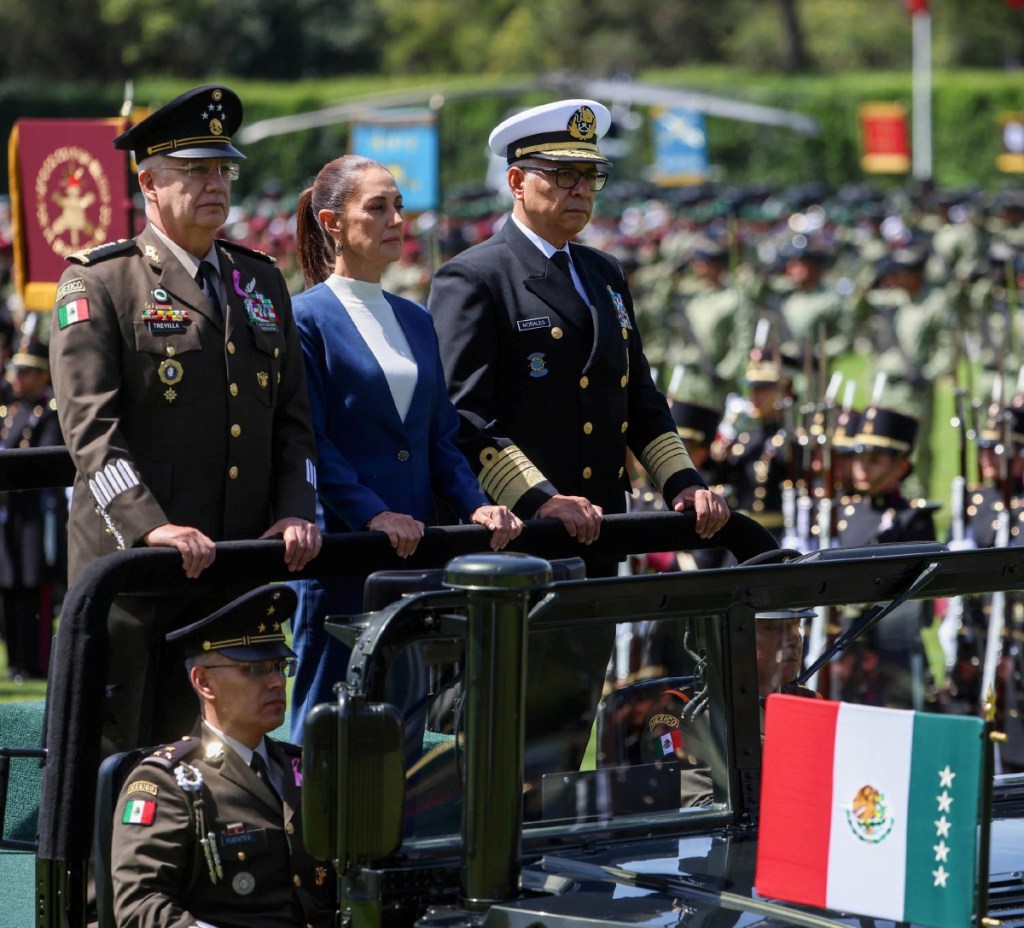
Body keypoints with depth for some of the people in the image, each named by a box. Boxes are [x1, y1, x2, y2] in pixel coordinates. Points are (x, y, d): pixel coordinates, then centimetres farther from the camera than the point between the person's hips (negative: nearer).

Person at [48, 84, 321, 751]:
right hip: (130, 566, -5)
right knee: (116, 753, -3)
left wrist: (297, 513, 0)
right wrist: (150, 528, -25)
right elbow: (91, 427, -11)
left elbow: (293, 419, 18)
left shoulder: (263, 282, 18)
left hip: (237, 565, 5)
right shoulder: (99, 285, -1)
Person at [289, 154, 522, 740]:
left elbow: (442, 434, 16)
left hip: (416, 546, 7)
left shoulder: (414, 320, 16)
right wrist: (372, 515, -22)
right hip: (342, 547, -7)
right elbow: (310, 442, -12)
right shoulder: (306, 318, -5)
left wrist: (474, 505, -1)